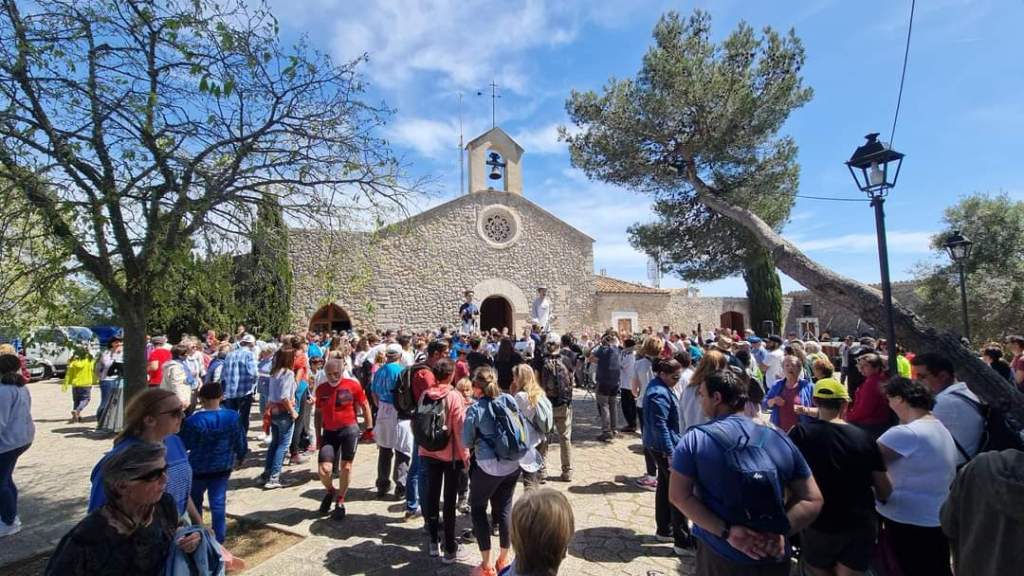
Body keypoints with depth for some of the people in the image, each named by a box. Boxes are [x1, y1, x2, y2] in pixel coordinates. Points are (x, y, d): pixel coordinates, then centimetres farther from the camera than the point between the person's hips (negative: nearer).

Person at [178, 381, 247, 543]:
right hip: (222, 469, 1)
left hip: (198, 469, -1)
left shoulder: (193, 420, -21)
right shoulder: (233, 417, -11)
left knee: (194, 503, 22)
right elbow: (241, 443, -2)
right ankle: (219, 540, 13)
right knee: (218, 504, 8)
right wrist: (240, 458, 16)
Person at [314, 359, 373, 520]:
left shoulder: (353, 385, -8)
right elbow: (318, 414, 12)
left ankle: (340, 501, 27)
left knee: (346, 467, 4)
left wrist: (369, 428, 1)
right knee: (324, 470, -5)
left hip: (349, 429, -2)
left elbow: (365, 407, 1)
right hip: (329, 432, 3)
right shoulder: (321, 389, 2)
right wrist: (318, 436, 10)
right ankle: (330, 492, 29)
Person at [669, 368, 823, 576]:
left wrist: (726, 532, -18)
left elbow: (678, 495, -18)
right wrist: (780, 532, -12)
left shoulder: (694, 439, -12)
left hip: (718, 555, -2)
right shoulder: (779, 438, -3)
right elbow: (812, 500, -3)